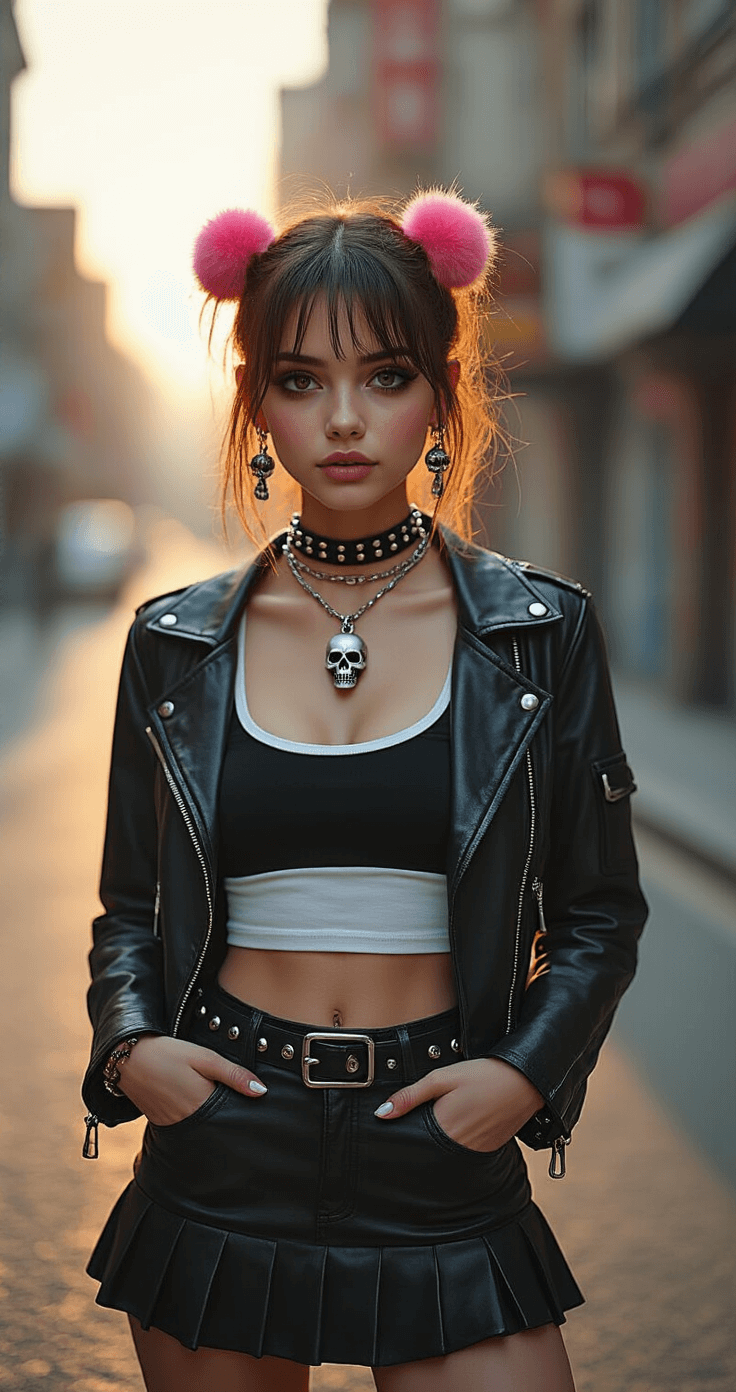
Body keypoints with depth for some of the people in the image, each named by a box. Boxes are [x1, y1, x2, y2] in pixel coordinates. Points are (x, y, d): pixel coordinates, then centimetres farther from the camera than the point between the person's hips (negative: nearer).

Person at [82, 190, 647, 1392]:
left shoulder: (538, 634, -1)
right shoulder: (178, 645, 3)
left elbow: (598, 913, 5)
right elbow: (131, 906, 12)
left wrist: (527, 1072, -10)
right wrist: (129, 1044, -6)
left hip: (445, 1161, -1)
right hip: (221, 1149, 1)